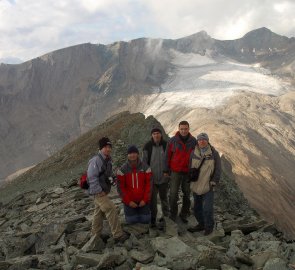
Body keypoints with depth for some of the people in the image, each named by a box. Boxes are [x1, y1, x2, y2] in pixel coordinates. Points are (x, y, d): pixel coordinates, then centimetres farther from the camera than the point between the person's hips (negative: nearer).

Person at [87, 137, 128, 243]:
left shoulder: (108, 160, 10)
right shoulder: (96, 160, -21)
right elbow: (92, 177, -24)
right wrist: (99, 191, -22)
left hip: (104, 191, 10)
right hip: (98, 192, -10)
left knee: (99, 212, 16)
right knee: (111, 210, -13)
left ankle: (95, 235, 28)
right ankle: (118, 235, -8)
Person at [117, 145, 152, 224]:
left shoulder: (145, 167, -5)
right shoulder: (122, 170, -6)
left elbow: (149, 185, -4)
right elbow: (121, 187, -5)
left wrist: (145, 199, -10)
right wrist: (128, 201, -11)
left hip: (143, 201, 0)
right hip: (129, 202, 0)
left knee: (145, 220, 5)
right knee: (131, 221, 4)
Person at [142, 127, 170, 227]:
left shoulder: (166, 145, -3)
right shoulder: (147, 146, -6)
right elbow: (144, 161, -1)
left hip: (163, 177, 1)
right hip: (152, 178, -1)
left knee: (164, 197, 18)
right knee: (152, 199, 3)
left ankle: (166, 215, 35)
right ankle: (153, 219, 14)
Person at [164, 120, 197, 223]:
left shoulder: (193, 141, -1)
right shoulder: (172, 141, -7)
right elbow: (167, 156, -2)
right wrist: (166, 171, -2)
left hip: (188, 172, 2)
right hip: (175, 171, -2)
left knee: (187, 193, 11)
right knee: (173, 194, 0)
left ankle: (184, 214, 25)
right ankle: (173, 214, 16)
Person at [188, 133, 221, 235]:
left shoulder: (214, 153, -8)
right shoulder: (194, 153, 0)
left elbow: (218, 169, -4)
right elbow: (190, 167, 11)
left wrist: (213, 183, -8)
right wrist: (190, 179, 3)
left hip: (208, 186, -4)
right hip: (196, 185, 4)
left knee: (207, 208, -5)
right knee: (197, 208, 13)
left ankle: (209, 227, 15)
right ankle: (201, 224, 32)